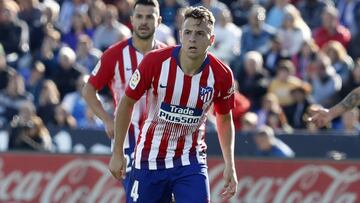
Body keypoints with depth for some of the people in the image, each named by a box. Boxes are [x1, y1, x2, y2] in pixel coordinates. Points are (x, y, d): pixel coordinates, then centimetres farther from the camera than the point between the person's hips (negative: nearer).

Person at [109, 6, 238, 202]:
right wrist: (117, 153, -1)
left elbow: (225, 119, 8)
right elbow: (126, 103, -3)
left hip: (191, 160, 0)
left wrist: (230, 166, 2)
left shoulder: (222, 75, -11)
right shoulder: (155, 61, -17)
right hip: (150, 159, 0)